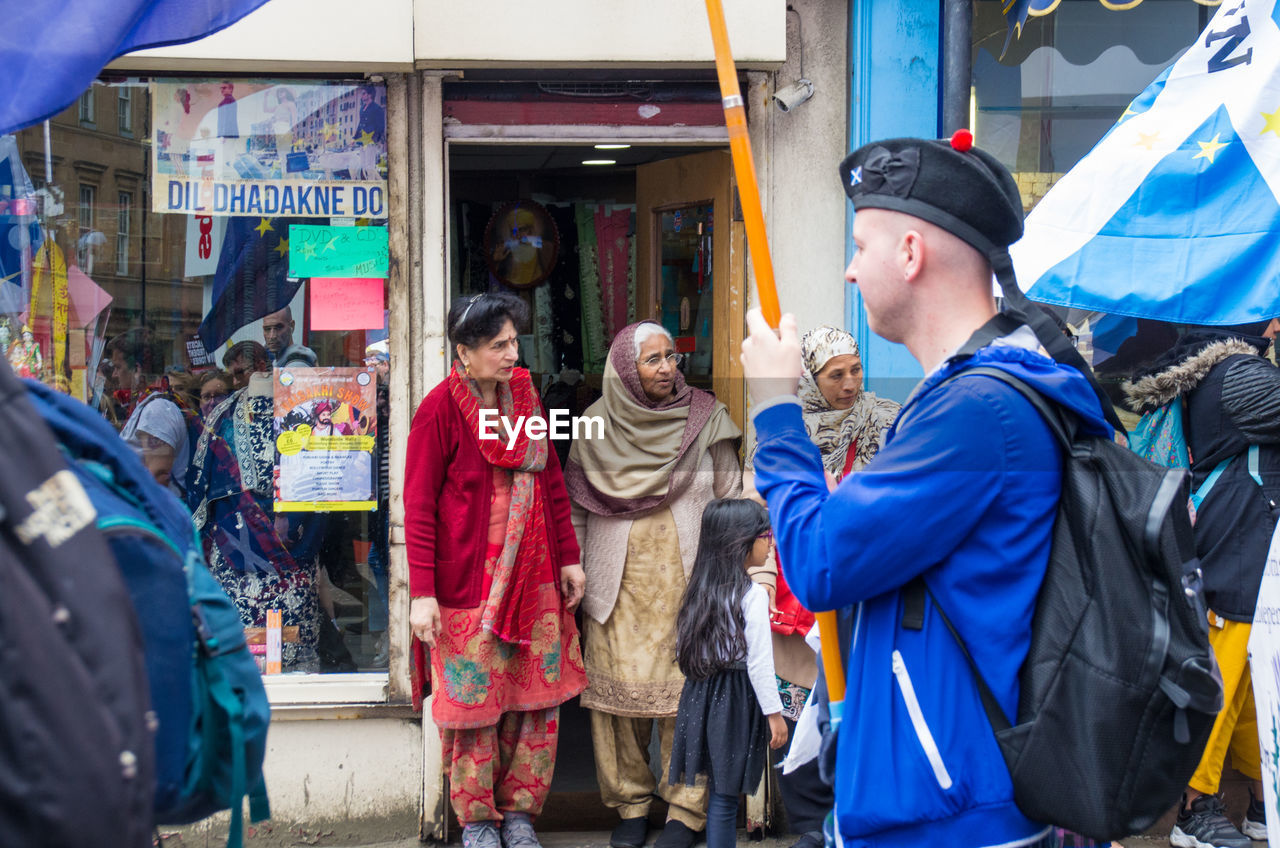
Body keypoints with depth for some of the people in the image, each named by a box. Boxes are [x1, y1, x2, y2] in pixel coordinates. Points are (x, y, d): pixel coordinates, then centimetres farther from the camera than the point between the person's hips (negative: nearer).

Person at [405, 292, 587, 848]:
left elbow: (551, 483, 15)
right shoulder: (440, 410, -10)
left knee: (537, 697, 6)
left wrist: (569, 557, 12)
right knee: (473, 699, 2)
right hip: (469, 582, -5)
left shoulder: (524, 395, 7)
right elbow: (419, 507, -9)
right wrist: (423, 593, -13)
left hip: (534, 578, 5)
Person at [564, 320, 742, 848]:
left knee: (687, 687, -3)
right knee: (619, 685, 0)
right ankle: (630, 803, 13)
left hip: (686, 580, -1)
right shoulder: (596, 425, 5)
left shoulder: (705, 418, 4)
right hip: (617, 582, 1)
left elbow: (731, 500, 6)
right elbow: (576, 508, 10)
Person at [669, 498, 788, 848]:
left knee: (719, 790, 11)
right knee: (725, 794, -3)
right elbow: (759, 662, -14)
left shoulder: (702, 589, 8)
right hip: (737, 697, -7)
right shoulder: (753, 595, -13)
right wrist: (774, 712, -8)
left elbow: (686, 652, 11)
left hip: (702, 693, 7)